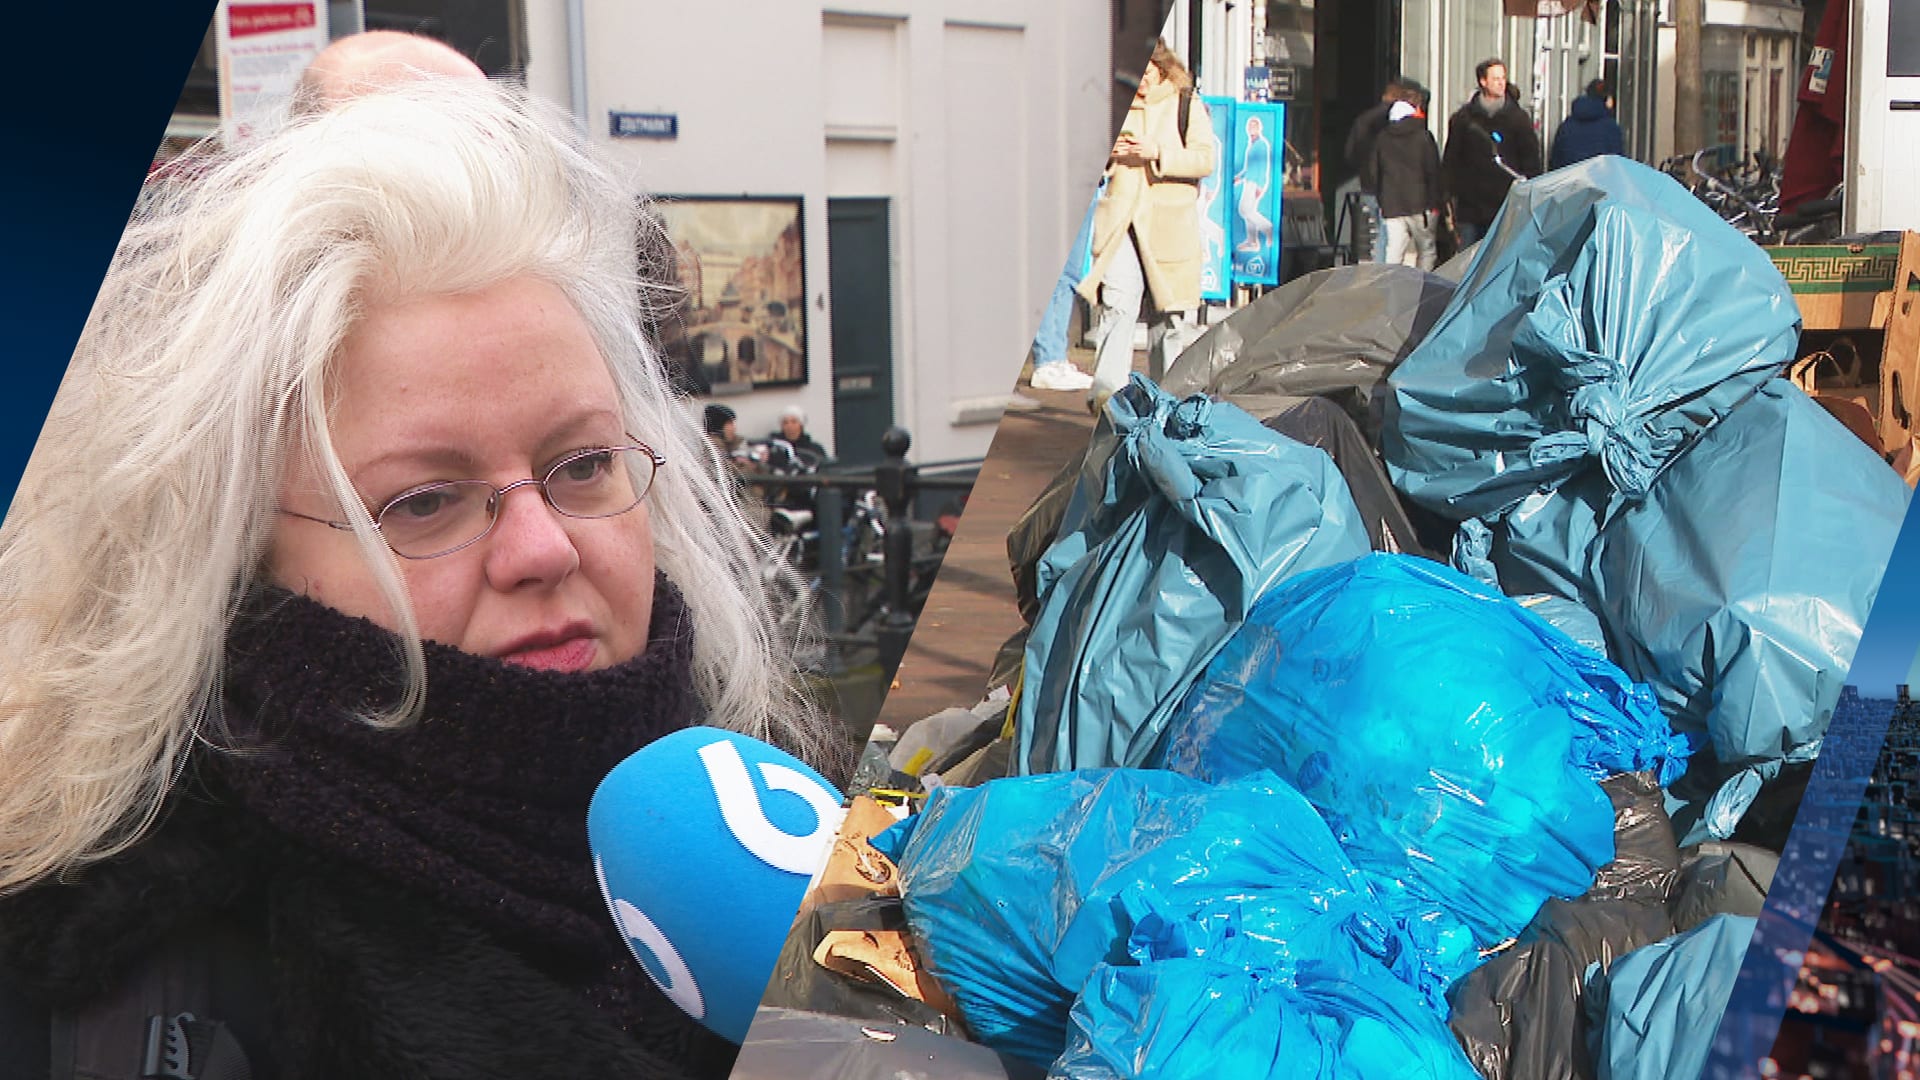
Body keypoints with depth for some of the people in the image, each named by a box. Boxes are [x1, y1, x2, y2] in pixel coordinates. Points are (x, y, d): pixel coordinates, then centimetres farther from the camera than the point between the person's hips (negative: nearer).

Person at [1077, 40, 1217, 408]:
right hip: (1120, 219, 1)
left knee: (1171, 309, 3)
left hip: (1170, 223, -1)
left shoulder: (1186, 104, 6)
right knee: (1117, 302, -12)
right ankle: (1106, 387, -16)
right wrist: (1107, 152, -2)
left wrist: (1158, 153, -16)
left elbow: (1206, 158, -4)